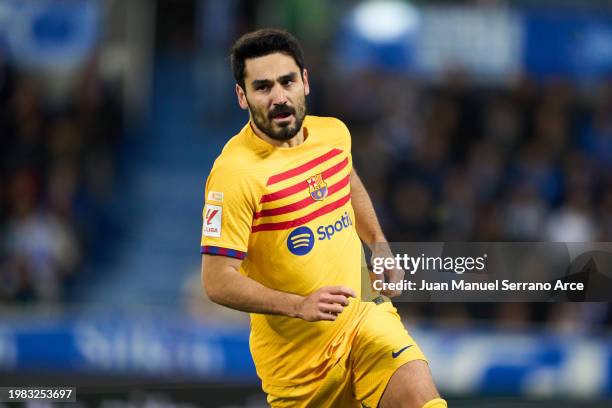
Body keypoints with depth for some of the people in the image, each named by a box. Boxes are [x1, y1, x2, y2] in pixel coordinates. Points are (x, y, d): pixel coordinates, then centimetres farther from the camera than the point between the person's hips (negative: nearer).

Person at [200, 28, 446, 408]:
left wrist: (379, 244, 20)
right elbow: (218, 281, -22)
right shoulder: (236, 171, -22)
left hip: (363, 317, 4)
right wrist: (298, 306, -32)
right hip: (295, 346, -4)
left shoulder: (334, 133, 0)